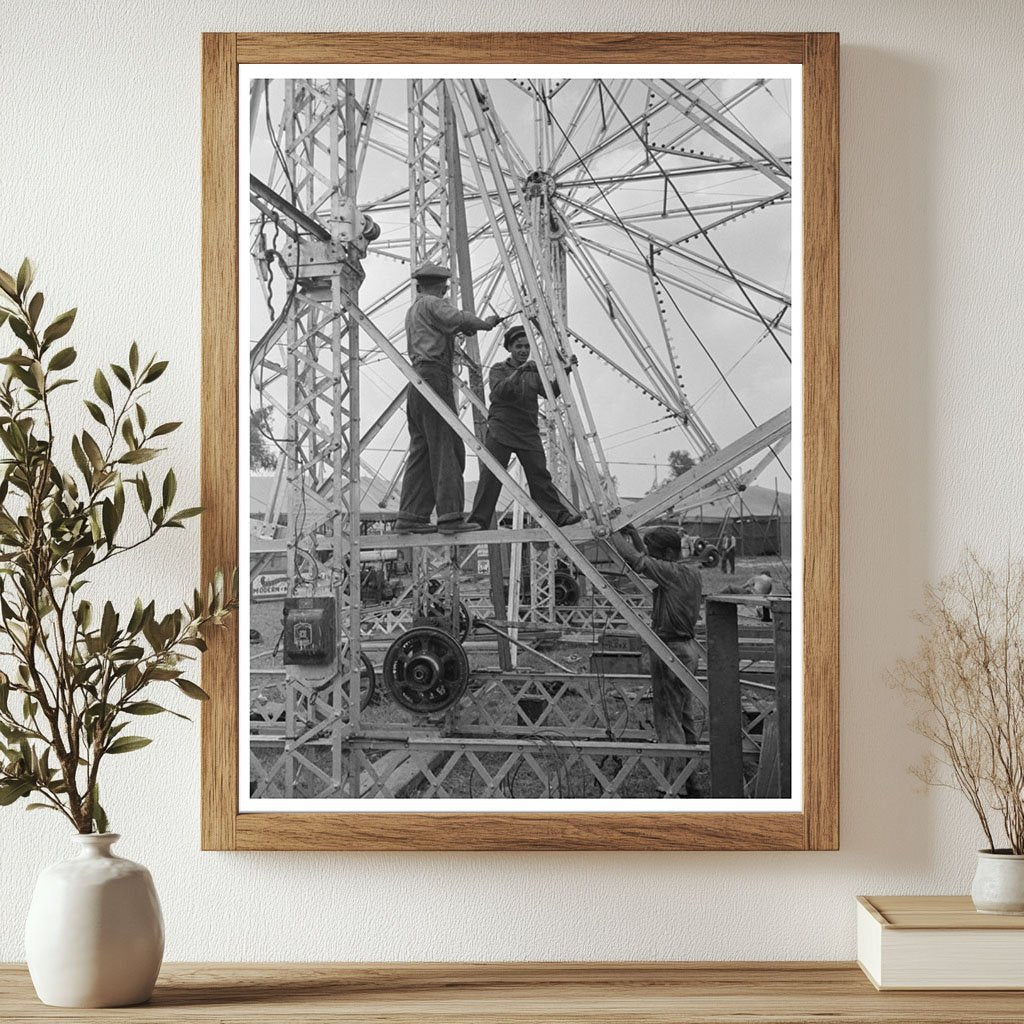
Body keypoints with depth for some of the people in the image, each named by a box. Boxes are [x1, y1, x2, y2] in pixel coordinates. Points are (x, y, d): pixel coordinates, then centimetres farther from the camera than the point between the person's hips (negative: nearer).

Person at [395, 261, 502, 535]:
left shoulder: (412, 310, 25)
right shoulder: (433, 304, -3)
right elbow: (458, 318, -21)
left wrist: (462, 330, 26)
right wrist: (486, 323, -8)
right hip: (434, 377, -9)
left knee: (421, 451, 7)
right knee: (446, 448, -11)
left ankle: (411, 516, 3)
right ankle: (450, 515, -15)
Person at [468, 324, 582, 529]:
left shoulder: (533, 374, 20)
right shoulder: (498, 370, 7)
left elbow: (550, 391, 6)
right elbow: (500, 391, -14)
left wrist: (566, 372, -7)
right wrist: (519, 372, -25)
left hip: (528, 434, 4)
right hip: (501, 432, -3)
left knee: (540, 474, -4)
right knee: (490, 476, -9)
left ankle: (559, 515, -7)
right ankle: (478, 520, -10)